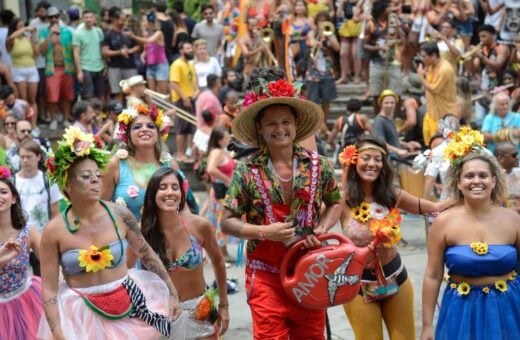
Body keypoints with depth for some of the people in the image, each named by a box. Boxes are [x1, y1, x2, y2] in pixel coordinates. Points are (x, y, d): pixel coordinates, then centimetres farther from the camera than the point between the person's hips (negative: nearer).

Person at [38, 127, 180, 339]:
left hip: (128, 307, 2)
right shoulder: (54, 230, -11)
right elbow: (49, 288, -10)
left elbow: (147, 255, 6)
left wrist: (172, 293, 8)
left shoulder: (119, 215, -7)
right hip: (83, 314, -2)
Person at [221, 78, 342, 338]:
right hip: (266, 276, -2)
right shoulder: (247, 172, -6)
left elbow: (335, 203, 16)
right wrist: (265, 232, -18)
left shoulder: (317, 165, 1)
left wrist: (321, 230, -4)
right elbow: (227, 222, -3)